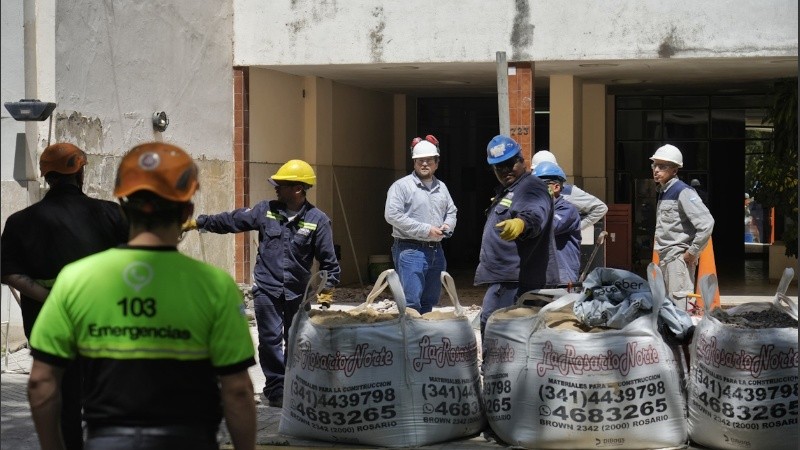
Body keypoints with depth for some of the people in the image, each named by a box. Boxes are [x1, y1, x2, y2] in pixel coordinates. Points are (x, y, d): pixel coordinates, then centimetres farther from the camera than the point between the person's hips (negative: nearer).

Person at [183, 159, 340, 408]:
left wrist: (327, 289, -6)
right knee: (270, 340, -2)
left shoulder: (317, 220, -6)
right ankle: (276, 388, 7)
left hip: (298, 293, -1)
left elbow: (328, 259, -2)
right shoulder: (266, 210, 1)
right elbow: (232, 220, 8)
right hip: (267, 289, 1)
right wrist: (197, 222, 7)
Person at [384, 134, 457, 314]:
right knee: (411, 301, -14)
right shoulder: (401, 186, -6)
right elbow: (392, 215, -16)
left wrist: (447, 226, 1)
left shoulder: (441, 187, 16)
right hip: (411, 250, -7)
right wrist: (426, 230, -16)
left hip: (436, 250, 7)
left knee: (429, 301, 12)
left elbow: (451, 212, 27)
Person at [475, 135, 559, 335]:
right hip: (507, 279, 11)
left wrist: (521, 223, -54)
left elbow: (535, 213, -36)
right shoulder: (505, 190, 21)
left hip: (515, 280, -11)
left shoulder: (531, 187, -14)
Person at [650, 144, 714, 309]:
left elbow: (706, 223, -21)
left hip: (679, 258, -10)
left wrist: (692, 252, -16)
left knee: (679, 306, -12)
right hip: (664, 258, 10)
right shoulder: (662, 192, 15)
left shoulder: (683, 192, -13)